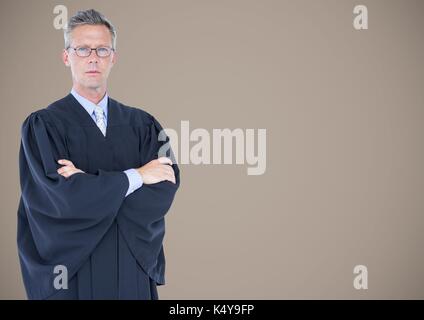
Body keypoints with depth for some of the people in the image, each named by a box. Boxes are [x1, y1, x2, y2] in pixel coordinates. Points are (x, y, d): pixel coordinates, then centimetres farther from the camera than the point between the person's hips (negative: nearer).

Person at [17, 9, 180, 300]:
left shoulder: (142, 123, 4)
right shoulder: (43, 125, -4)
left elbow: (165, 189, -8)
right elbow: (62, 196, -18)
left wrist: (91, 185, -17)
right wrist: (136, 176, -10)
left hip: (134, 271, 3)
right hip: (71, 273, -2)